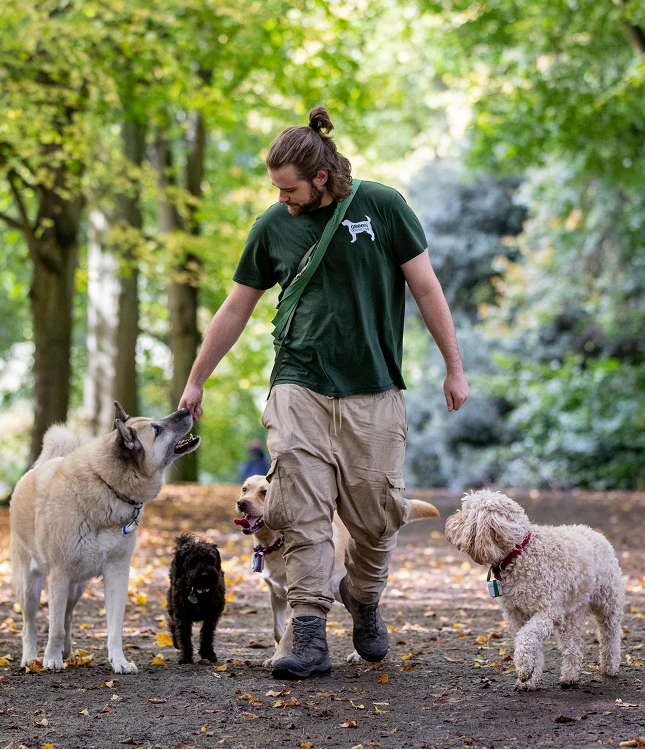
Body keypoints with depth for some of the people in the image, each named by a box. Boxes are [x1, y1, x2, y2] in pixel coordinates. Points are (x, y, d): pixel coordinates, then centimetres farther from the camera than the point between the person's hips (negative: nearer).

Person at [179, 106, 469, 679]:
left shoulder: (382, 207, -2)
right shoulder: (274, 225, 5)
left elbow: (426, 288, 3)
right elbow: (236, 310, 13)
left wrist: (454, 368, 2)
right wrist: (194, 384, 16)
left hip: (373, 393, -1)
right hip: (300, 388, 1)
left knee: (377, 515, 1)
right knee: (303, 514, -9)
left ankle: (364, 600, 29)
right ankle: (310, 637, -5)